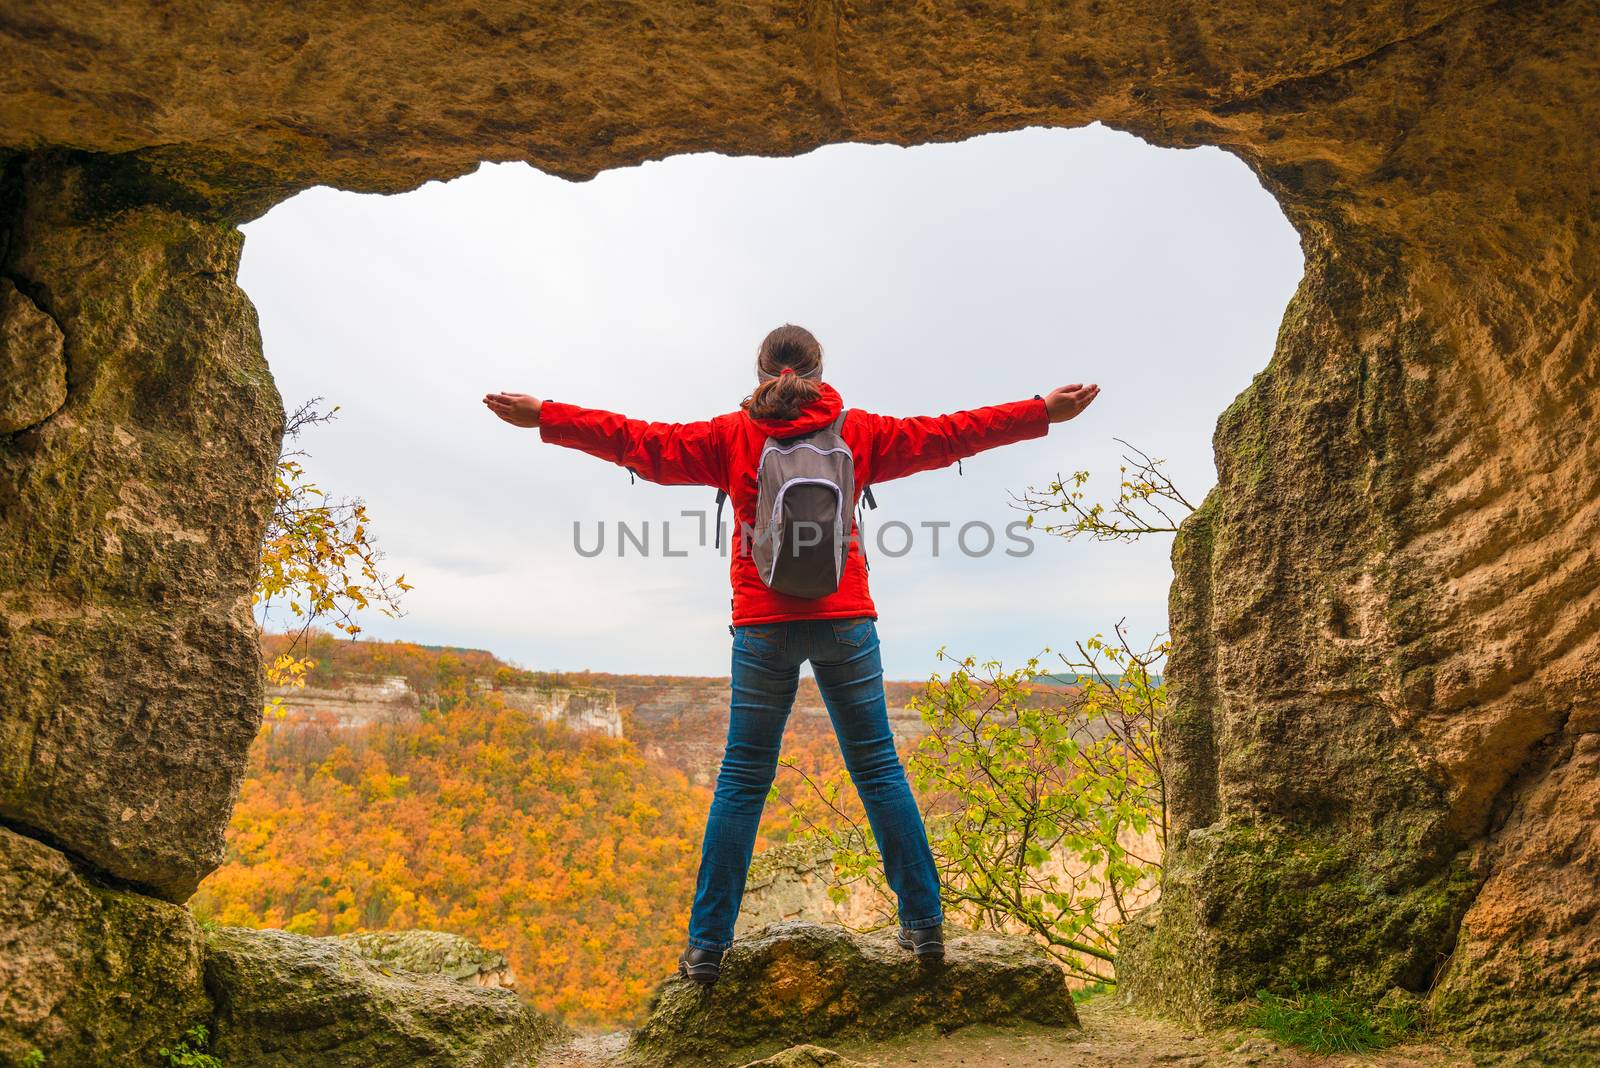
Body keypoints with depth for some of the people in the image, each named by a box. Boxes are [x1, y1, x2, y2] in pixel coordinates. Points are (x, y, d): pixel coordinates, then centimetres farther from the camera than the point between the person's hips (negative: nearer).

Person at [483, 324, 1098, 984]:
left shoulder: (732, 436, 6)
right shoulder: (857, 432, 8)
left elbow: (640, 441, 5)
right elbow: (948, 434, 10)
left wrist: (545, 417, 12)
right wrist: (1043, 411, 18)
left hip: (763, 626, 0)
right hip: (845, 621, 1)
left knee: (742, 780, 5)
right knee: (878, 769, 8)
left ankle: (707, 945, 7)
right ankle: (924, 924, 11)